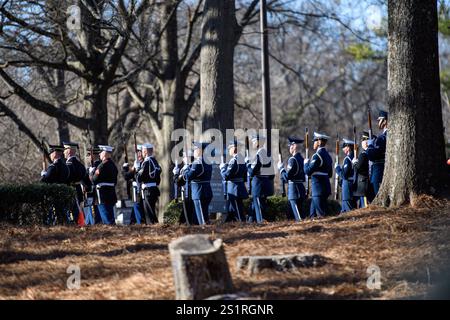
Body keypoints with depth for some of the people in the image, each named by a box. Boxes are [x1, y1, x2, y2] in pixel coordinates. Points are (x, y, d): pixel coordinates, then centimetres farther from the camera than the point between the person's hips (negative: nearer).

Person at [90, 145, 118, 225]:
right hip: (111, 194, 9)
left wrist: (91, 172, 0)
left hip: (103, 195, -9)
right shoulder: (113, 165, 11)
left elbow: (94, 180, -17)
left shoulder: (102, 166, -17)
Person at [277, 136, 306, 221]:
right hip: (301, 188, 9)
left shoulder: (292, 159, -16)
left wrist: (281, 168, -3)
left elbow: (287, 176, -18)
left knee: (299, 216, -7)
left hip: (294, 189, -9)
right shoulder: (301, 159, 11)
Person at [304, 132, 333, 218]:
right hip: (326, 187, 9)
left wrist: (306, 163, -1)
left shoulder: (317, 156, -15)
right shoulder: (327, 156, 14)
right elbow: (330, 174, 20)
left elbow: (308, 172, -18)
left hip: (318, 189, -9)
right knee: (313, 213, 14)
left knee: (321, 214, -7)